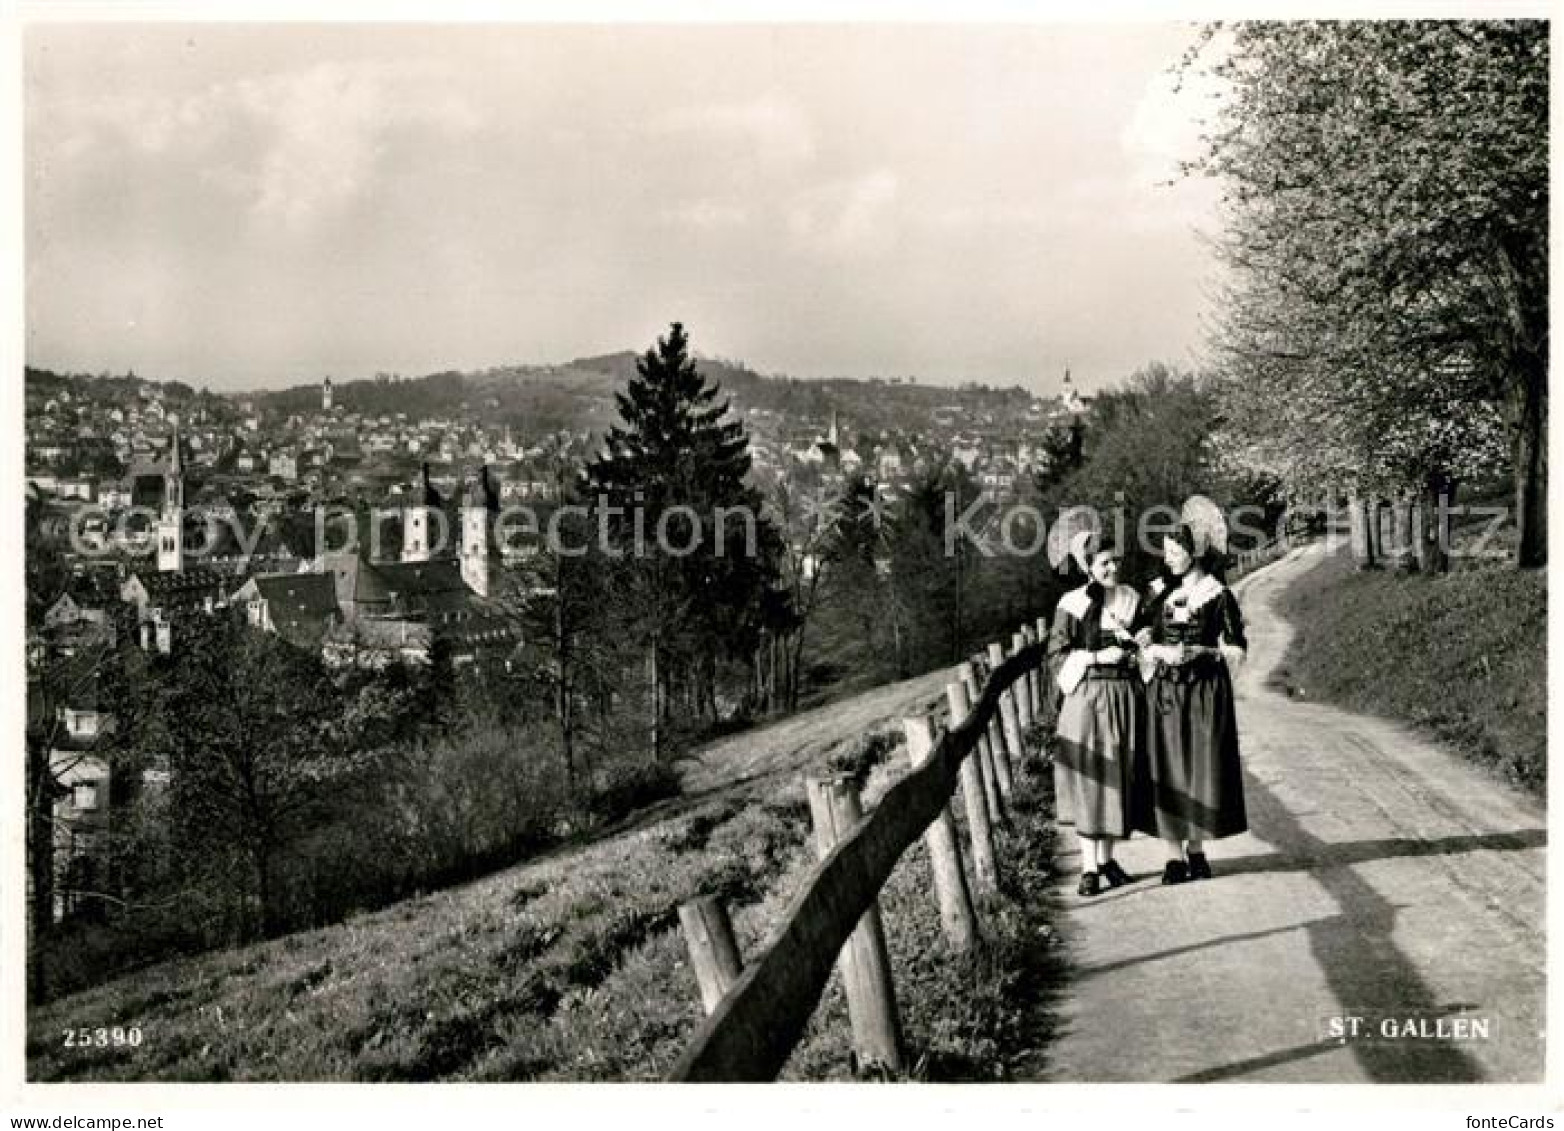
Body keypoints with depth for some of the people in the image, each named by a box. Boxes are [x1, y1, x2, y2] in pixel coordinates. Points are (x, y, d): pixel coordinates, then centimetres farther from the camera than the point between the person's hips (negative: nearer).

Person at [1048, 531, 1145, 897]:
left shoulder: (1132, 599, 8)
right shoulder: (1072, 604, -3)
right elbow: (1056, 655, -6)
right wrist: (1098, 656, -15)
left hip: (1125, 697, 4)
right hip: (1087, 698, -4)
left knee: (1117, 779, 7)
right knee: (1089, 781, -5)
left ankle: (1106, 857, 19)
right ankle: (1089, 868, -3)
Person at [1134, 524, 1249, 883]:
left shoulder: (1218, 595, -3)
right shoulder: (1159, 591, 7)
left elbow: (1237, 650, -4)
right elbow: (1142, 641, 5)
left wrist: (1197, 652, -17)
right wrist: (1162, 652, -15)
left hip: (1206, 694, -2)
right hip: (1164, 693, 2)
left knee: (1203, 769, 1)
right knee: (1167, 771, -2)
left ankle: (1196, 849, 17)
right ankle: (1174, 857, 3)